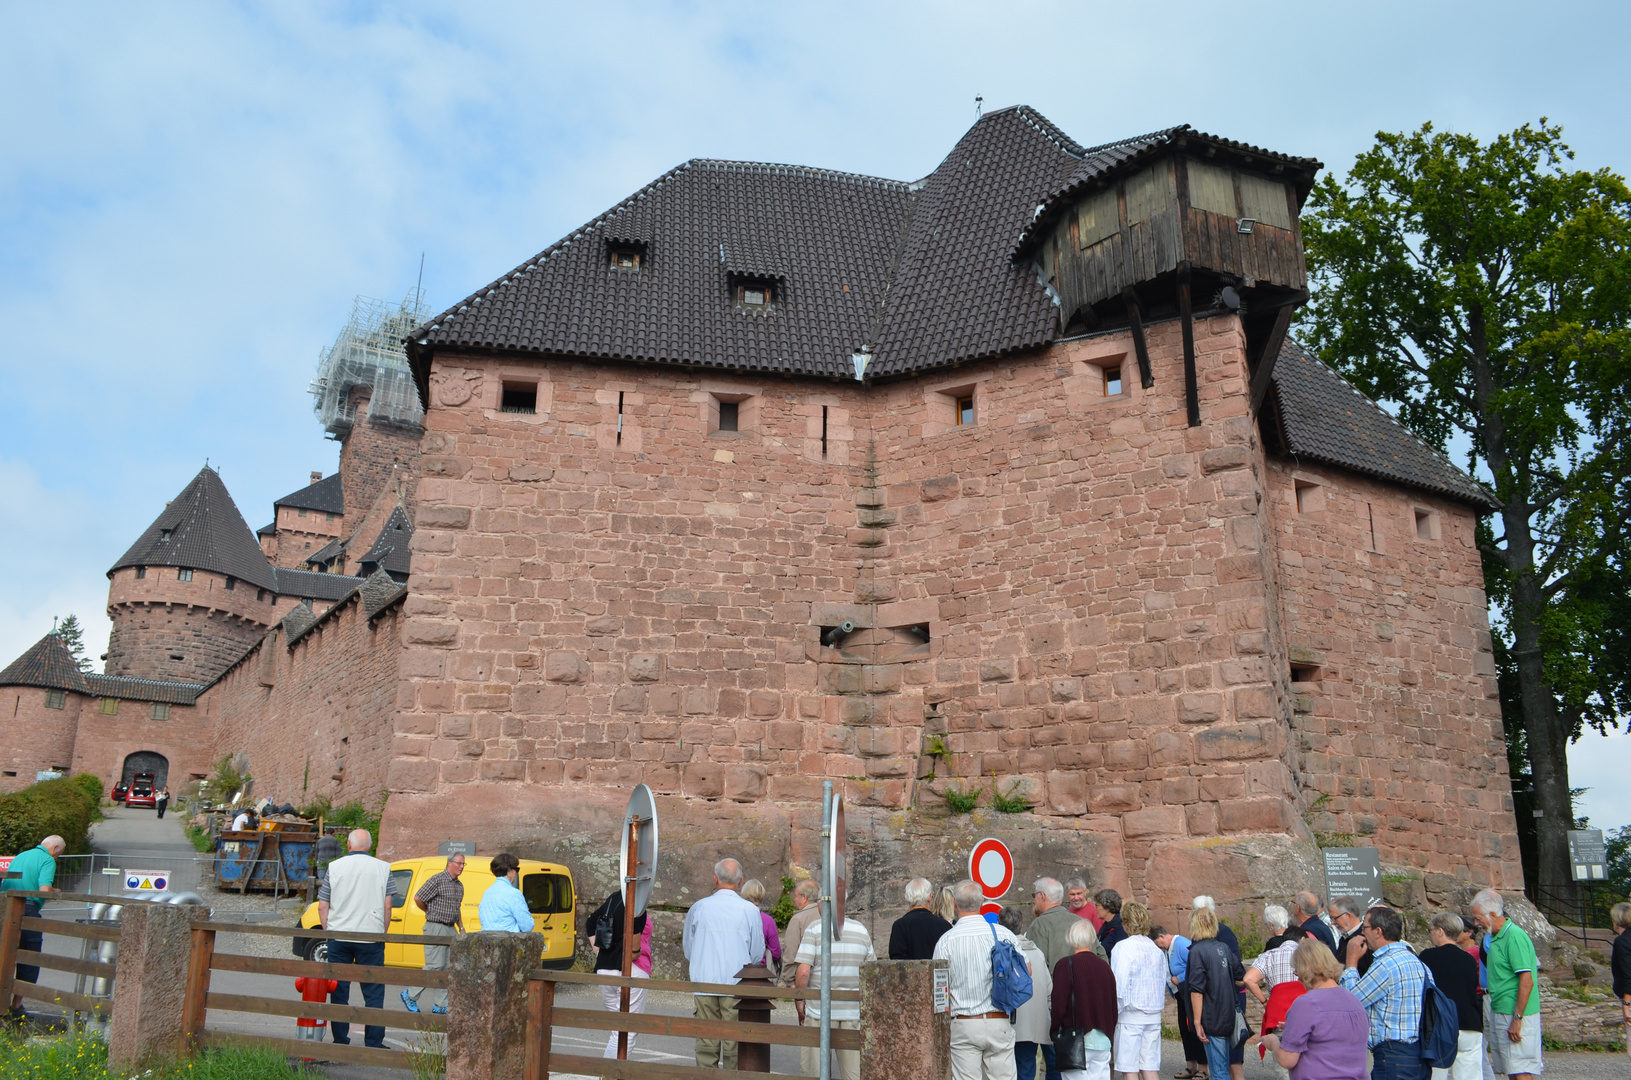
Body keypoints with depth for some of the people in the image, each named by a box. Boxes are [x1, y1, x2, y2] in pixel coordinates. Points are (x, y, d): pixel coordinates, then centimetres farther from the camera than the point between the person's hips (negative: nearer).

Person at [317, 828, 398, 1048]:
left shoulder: (334, 867, 2)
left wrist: (328, 931, 14)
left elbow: (322, 906, 3)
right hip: (371, 937, -1)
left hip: (338, 937, 1)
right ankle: (373, 1043, 3)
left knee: (339, 991, 10)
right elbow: (387, 905, -1)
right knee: (373, 993, 4)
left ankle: (340, 1042, 14)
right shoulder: (383, 868, 0)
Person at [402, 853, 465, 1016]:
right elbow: (418, 898, -10)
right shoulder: (437, 880, -11)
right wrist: (432, 912, 4)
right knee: (435, 966, -10)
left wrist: (461, 928, 15)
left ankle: (439, 1004, 10)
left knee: (448, 967, 4)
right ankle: (410, 995, 6)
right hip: (436, 929, -8)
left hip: (451, 930, 8)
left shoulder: (459, 885, 15)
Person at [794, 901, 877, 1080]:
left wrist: (799, 1000, -1)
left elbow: (803, 972, -14)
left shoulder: (813, 929, -7)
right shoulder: (861, 930, 6)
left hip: (819, 1011, -3)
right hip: (854, 1011, 4)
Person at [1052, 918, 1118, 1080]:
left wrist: (1055, 1031, 2)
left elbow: (1059, 1005, -11)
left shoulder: (1066, 965, -10)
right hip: (1103, 1041, 5)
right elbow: (1113, 1006, 14)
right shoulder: (1104, 966, 7)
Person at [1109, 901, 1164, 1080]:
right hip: (1154, 1014, 6)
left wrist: (1113, 1014, -5)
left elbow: (1119, 984, -14)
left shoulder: (1123, 948, -12)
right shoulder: (1156, 949, 6)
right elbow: (1163, 983, 12)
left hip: (1130, 1015, -6)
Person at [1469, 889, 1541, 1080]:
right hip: (1500, 1013, 9)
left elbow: (1527, 980, -20)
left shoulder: (1514, 936, -16)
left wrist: (1517, 1019, -21)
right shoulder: (1496, 937, 12)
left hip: (1516, 1015, -9)